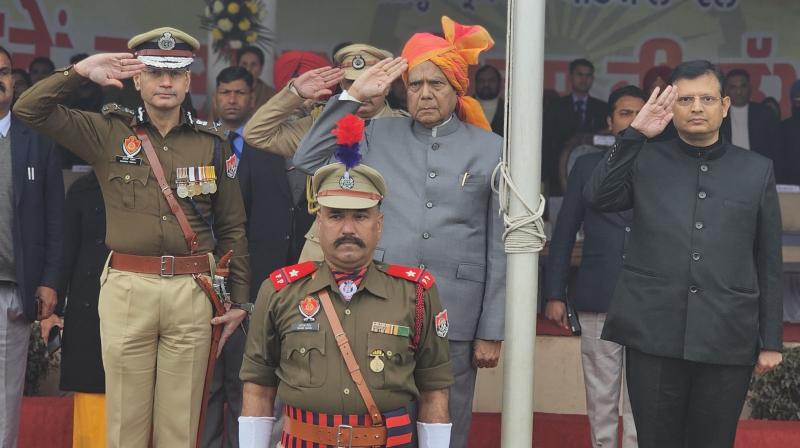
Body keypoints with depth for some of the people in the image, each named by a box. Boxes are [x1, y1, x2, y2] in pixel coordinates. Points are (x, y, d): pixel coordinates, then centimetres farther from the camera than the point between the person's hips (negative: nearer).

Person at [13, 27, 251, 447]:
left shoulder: (212, 142, 9)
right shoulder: (108, 132, 6)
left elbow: (232, 227, 11)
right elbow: (29, 109, 1)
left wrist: (238, 299, 8)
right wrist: (81, 71, -9)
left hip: (193, 290, 1)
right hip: (126, 287, 0)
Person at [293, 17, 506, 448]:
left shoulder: (490, 149, 3)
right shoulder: (379, 135, 9)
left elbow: (499, 248, 3)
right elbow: (308, 160, 7)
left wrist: (491, 332, 1)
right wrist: (353, 95, 2)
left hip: (455, 317, -1)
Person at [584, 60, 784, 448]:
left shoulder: (757, 170, 8)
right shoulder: (645, 161, 8)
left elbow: (769, 264, 9)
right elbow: (597, 197, -9)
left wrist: (771, 340, 6)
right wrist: (635, 134, -12)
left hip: (727, 339, 0)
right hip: (653, 334, 0)